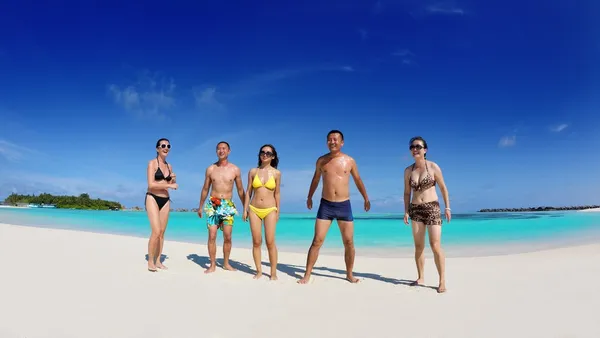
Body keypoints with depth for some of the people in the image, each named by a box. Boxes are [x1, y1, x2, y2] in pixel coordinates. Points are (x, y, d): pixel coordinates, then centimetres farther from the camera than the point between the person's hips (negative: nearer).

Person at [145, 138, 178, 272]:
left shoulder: (169, 166, 14)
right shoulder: (152, 163, -5)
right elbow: (151, 184, -16)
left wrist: (173, 179, -2)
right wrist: (169, 185, -16)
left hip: (165, 200, 6)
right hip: (153, 199, -6)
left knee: (162, 232, 6)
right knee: (156, 231, -14)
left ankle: (158, 261, 14)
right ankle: (150, 262, -1)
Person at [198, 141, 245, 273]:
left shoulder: (235, 169, 1)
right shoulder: (210, 169, 4)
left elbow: (240, 190, 7)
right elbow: (205, 189, 12)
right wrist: (200, 206, 14)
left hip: (228, 205, 0)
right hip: (212, 205, 0)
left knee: (228, 237, 1)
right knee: (212, 236, -2)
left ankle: (226, 263, 17)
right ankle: (212, 265, 9)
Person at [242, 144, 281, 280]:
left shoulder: (276, 173, 0)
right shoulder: (253, 171, 3)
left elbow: (277, 193, 5)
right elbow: (248, 191, 6)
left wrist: (278, 211, 5)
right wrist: (245, 209, 3)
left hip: (270, 210, -2)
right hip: (254, 209, 2)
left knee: (270, 242, -3)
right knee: (256, 242, 5)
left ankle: (273, 272, 7)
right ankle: (259, 271, 16)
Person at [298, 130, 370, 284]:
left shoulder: (350, 161, 1)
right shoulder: (321, 160, 3)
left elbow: (358, 180, 15)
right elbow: (316, 179, 18)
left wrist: (366, 199, 19)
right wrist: (309, 197, 25)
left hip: (344, 205, 0)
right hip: (325, 205, 0)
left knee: (349, 242, 5)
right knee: (317, 241, -4)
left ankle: (349, 274, 23)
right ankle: (307, 275, 5)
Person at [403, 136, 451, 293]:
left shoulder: (433, 166, -3)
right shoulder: (408, 170, 5)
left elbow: (443, 188, 2)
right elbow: (406, 193, 9)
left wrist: (447, 207, -3)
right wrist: (406, 211, 2)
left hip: (432, 208, -3)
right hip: (415, 209, 3)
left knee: (435, 245, -9)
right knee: (419, 246, 6)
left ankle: (442, 280, 0)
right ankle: (420, 277, 16)